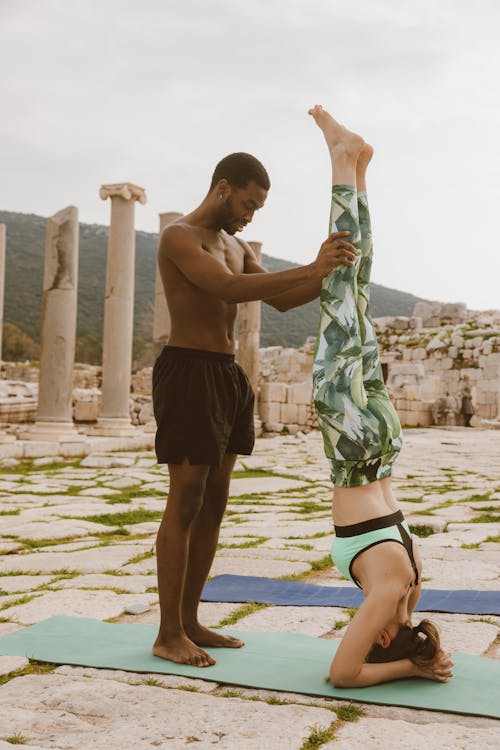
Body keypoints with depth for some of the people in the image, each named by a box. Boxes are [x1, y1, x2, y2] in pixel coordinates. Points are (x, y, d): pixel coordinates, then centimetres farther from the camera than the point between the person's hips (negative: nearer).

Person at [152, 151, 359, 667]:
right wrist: (310, 269, -30)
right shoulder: (179, 237, -9)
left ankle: (189, 621, 18)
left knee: (214, 503, 9)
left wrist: (329, 278, 1)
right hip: (188, 371, -9)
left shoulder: (234, 246, 20)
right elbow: (229, 288, -25)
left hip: (226, 374, 9)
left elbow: (281, 300, 18)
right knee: (185, 504, -7)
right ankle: (168, 634, 1)